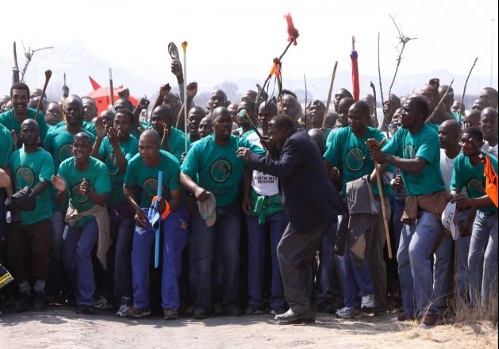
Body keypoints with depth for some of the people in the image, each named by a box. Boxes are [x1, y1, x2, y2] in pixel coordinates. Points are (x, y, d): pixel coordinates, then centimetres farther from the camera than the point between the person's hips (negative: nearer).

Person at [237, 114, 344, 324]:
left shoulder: (295, 142, -13)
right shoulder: (301, 139, 20)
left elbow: (282, 168, -26)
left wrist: (252, 158, -19)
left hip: (309, 210, -11)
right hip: (319, 209, 11)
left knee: (286, 252, -6)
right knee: (299, 258, 14)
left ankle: (299, 309, -7)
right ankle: (303, 309, 16)